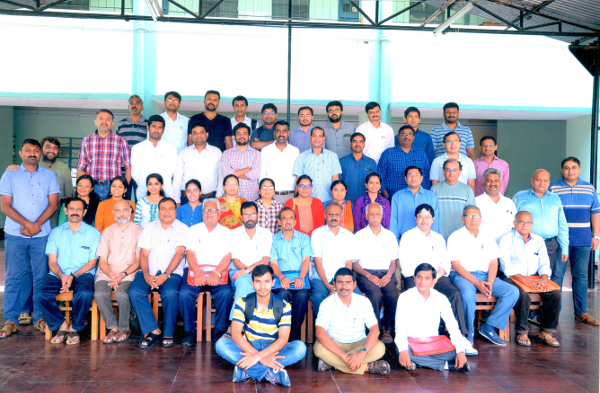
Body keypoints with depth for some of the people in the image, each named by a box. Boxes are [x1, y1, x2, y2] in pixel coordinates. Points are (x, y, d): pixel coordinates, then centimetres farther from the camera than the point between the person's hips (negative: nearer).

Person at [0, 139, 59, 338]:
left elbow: (53, 204, 3)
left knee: (40, 275, 2)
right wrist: (27, 224, -12)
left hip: (41, 234, 1)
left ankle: (39, 317, 9)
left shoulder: (49, 176, 9)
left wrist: (36, 225, -10)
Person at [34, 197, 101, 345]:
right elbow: (52, 262, 8)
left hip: (83, 274, -2)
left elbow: (92, 262, 2)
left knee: (85, 294, -35)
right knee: (39, 295, -26)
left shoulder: (93, 233, 8)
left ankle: (74, 327, -9)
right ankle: (62, 325, -5)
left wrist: (73, 276, -13)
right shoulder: (55, 233, 15)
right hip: (58, 275, 3)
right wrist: (62, 276, -14)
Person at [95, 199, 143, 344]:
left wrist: (123, 274, -14)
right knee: (100, 294, -28)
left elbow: (139, 261, 2)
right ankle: (113, 327, -9)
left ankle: (124, 328, -8)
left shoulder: (138, 231, 8)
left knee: (121, 294, -32)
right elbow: (102, 261, 9)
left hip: (129, 273, -3)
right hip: (107, 272, 3)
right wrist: (112, 276, -11)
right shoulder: (107, 232, 17)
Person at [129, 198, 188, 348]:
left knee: (170, 293, -33)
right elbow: (143, 253, 5)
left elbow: (179, 253, -5)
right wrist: (146, 275, -12)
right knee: (135, 292, -26)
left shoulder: (182, 229, 7)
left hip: (172, 273, -2)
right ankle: (153, 330, -18)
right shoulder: (149, 228, 14)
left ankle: (168, 334, -13)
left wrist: (166, 275, -18)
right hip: (148, 272, 3)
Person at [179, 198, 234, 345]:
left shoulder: (226, 232, 12)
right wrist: (198, 273, -17)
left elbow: (227, 256, 0)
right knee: (184, 293, -27)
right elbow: (190, 253, 1)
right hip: (196, 273, 1)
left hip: (218, 274, -1)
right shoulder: (194, 230, 14)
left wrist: (216, 274, -19)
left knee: (226, 294, -30)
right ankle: (190, 331, -9)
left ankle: (220, 331, -13)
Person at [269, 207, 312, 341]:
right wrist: (281, 278, -14)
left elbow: (306, 260, 6)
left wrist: (301, 277, -14)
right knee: (282, 294, -34)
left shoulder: (304, 238, 17)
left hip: (299, 275, 0)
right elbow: (273, 263, 6)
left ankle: (295, 334, -21)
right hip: (280, 275, 0)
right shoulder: (273, 239, 16)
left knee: (302, 295, -33)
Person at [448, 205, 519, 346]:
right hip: (462, 276, -5)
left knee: (513, 292, -15)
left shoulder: (487, 237, 16)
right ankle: (469, 333, -16)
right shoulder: (455, 237, 1)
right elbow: (456, 265, -8)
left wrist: (490, 281, -9)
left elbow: (493, 261, 11)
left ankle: (489, 327, -9)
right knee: (468, 294, -37)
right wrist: (476, 283, -18)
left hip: (485, 276, 5)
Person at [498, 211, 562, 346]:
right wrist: (523, 279, -19)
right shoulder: (506, 239, 2)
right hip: (513, 278, -5)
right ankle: (522, 333, -17)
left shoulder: (538, 240, 18)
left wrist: (544, 278, -11)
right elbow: (506, 266, -8)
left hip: (535, 277, 5)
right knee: (523, 295, -34)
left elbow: (544, 263, 11)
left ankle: (546, 331, -8)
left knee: (555, 293, -20)